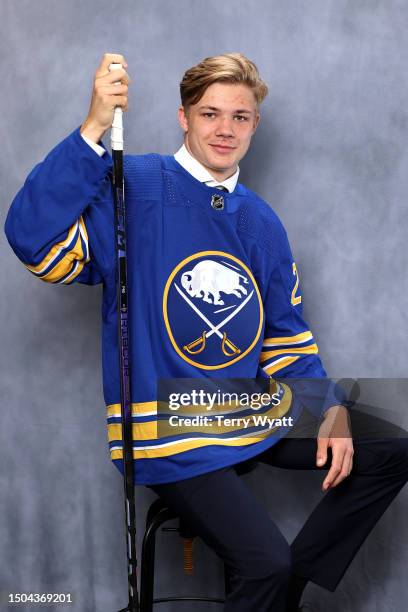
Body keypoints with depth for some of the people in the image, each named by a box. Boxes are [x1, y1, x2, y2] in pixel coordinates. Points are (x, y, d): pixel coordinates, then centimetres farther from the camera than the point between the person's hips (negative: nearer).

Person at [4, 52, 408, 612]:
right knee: (266, 564, -23)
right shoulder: (137, 189, -9)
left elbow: (287, 336, 14)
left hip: (256, 418, 7)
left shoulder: (262, 222, 10)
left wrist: (331, 413, -1)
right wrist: (94, 129, -31)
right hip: (168, 432, -7)